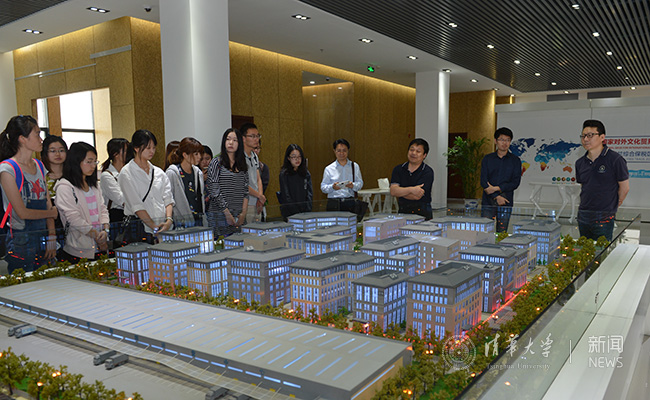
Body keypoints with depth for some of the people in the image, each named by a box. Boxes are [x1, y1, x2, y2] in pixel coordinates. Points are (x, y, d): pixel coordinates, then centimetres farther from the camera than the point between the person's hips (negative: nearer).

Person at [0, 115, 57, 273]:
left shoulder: (39, 166, 10)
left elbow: (49, 205, 6)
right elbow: (22, 212, -14)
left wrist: (51, 239, -1)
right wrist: (52, 213, 1)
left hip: (43, 240, 6)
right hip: (21, 243, -6)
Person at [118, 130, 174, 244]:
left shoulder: (159, 172, 15)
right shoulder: (126, 173, -1)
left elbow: (168, 199, 9)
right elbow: (136, 205, -9)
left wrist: (169, 220, -10)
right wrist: (155, 227, -14)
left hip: (163, 227, 4)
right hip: (139, 228, -4)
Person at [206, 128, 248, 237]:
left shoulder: (243, 165, 13)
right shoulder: (216, 162, -1)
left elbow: (246, 191, 9)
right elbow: (214, 192, -7)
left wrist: (243, 213, -3)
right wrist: (228, 214, -11)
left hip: (239, 217, 4)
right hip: (220, 215, -4)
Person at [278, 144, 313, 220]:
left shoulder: (306, 173, 9)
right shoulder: (284, 174, -4)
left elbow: (310, 193, 7)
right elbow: (286, 196, -8)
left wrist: (307, 209, -6)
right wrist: (297, 212, -13)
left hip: (305, 212, 4)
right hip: (290, 213, -3)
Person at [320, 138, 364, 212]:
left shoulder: (355, 166, 11)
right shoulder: (329, 169, 8)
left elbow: (360, 183, 8)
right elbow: (323, 187, 5)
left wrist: (353, 185, -12)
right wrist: (332, 187, -14)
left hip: (350, 203, 1)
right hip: (334, 203, 0)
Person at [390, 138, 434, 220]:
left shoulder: (428, 172, -4)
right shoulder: (398, 169, 8)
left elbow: (417, 196, -12)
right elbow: (393, 191, -5)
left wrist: (400, 191, -1)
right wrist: (411, 189, -17)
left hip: (422, 213, -3)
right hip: (402, 212, 3)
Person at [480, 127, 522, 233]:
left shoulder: (515, 160, 7)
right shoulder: (487, 159, 7)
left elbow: (516, 182, -2)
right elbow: (483, 181, -1)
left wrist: (496, 188, -12)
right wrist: (496, 197, -13)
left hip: (506, 204, 0)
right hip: (488, 201, 0)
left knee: (502, 233, 1)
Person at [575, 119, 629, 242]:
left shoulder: (615, 159, -9)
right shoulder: (580, 163, 8)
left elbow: (625, 187, -2)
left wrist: (613, 205, 9)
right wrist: (589, 204, 13)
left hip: (604, 219, -5)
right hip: (583, 216, 6)